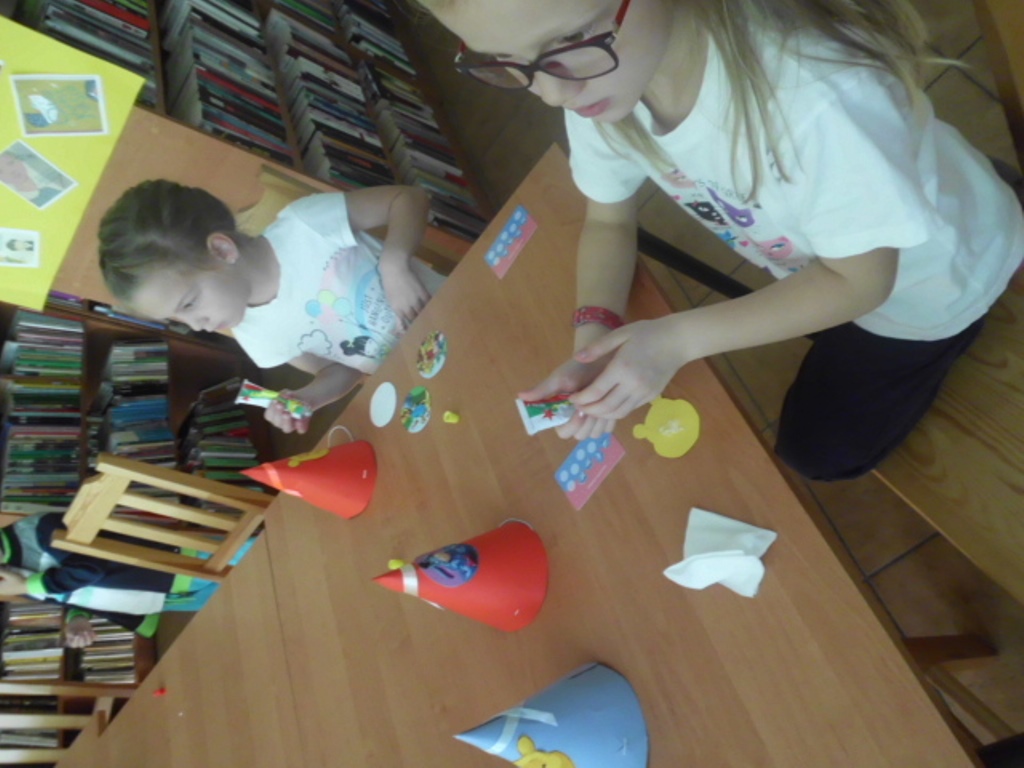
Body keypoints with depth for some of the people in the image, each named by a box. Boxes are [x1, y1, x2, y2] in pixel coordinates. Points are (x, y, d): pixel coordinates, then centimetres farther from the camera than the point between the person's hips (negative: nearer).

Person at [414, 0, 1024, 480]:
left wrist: (678, 339, -35)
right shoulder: (594, 74, -24)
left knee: (821, 450, 8)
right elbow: (609, 220, -9)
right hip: (808, 262, 5)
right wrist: (594, 338, -26)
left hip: (927, 277, -4)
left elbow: (861, 281, -27)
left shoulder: (815, 94, -44)